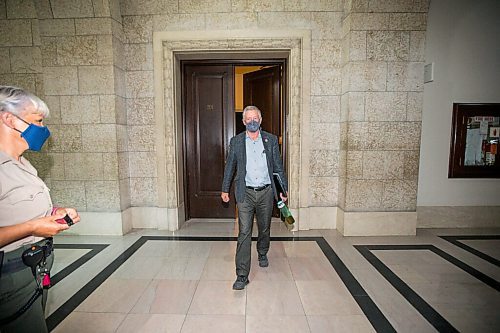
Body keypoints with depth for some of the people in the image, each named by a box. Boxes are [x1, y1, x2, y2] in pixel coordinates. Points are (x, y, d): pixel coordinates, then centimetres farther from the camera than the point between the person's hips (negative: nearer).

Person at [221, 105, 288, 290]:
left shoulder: (271, 140, 4)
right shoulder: (236, 141, 3)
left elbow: (278, 166, 7)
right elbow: (229, 167, 9)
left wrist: (283, 189, 6)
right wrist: (225, 189, 10)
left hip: (266, 192, 2)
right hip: (245, 193, -1)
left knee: (264, 229, 18)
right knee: (244, 233, -4)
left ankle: (262, 254, 47)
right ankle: (242, 275, 6)